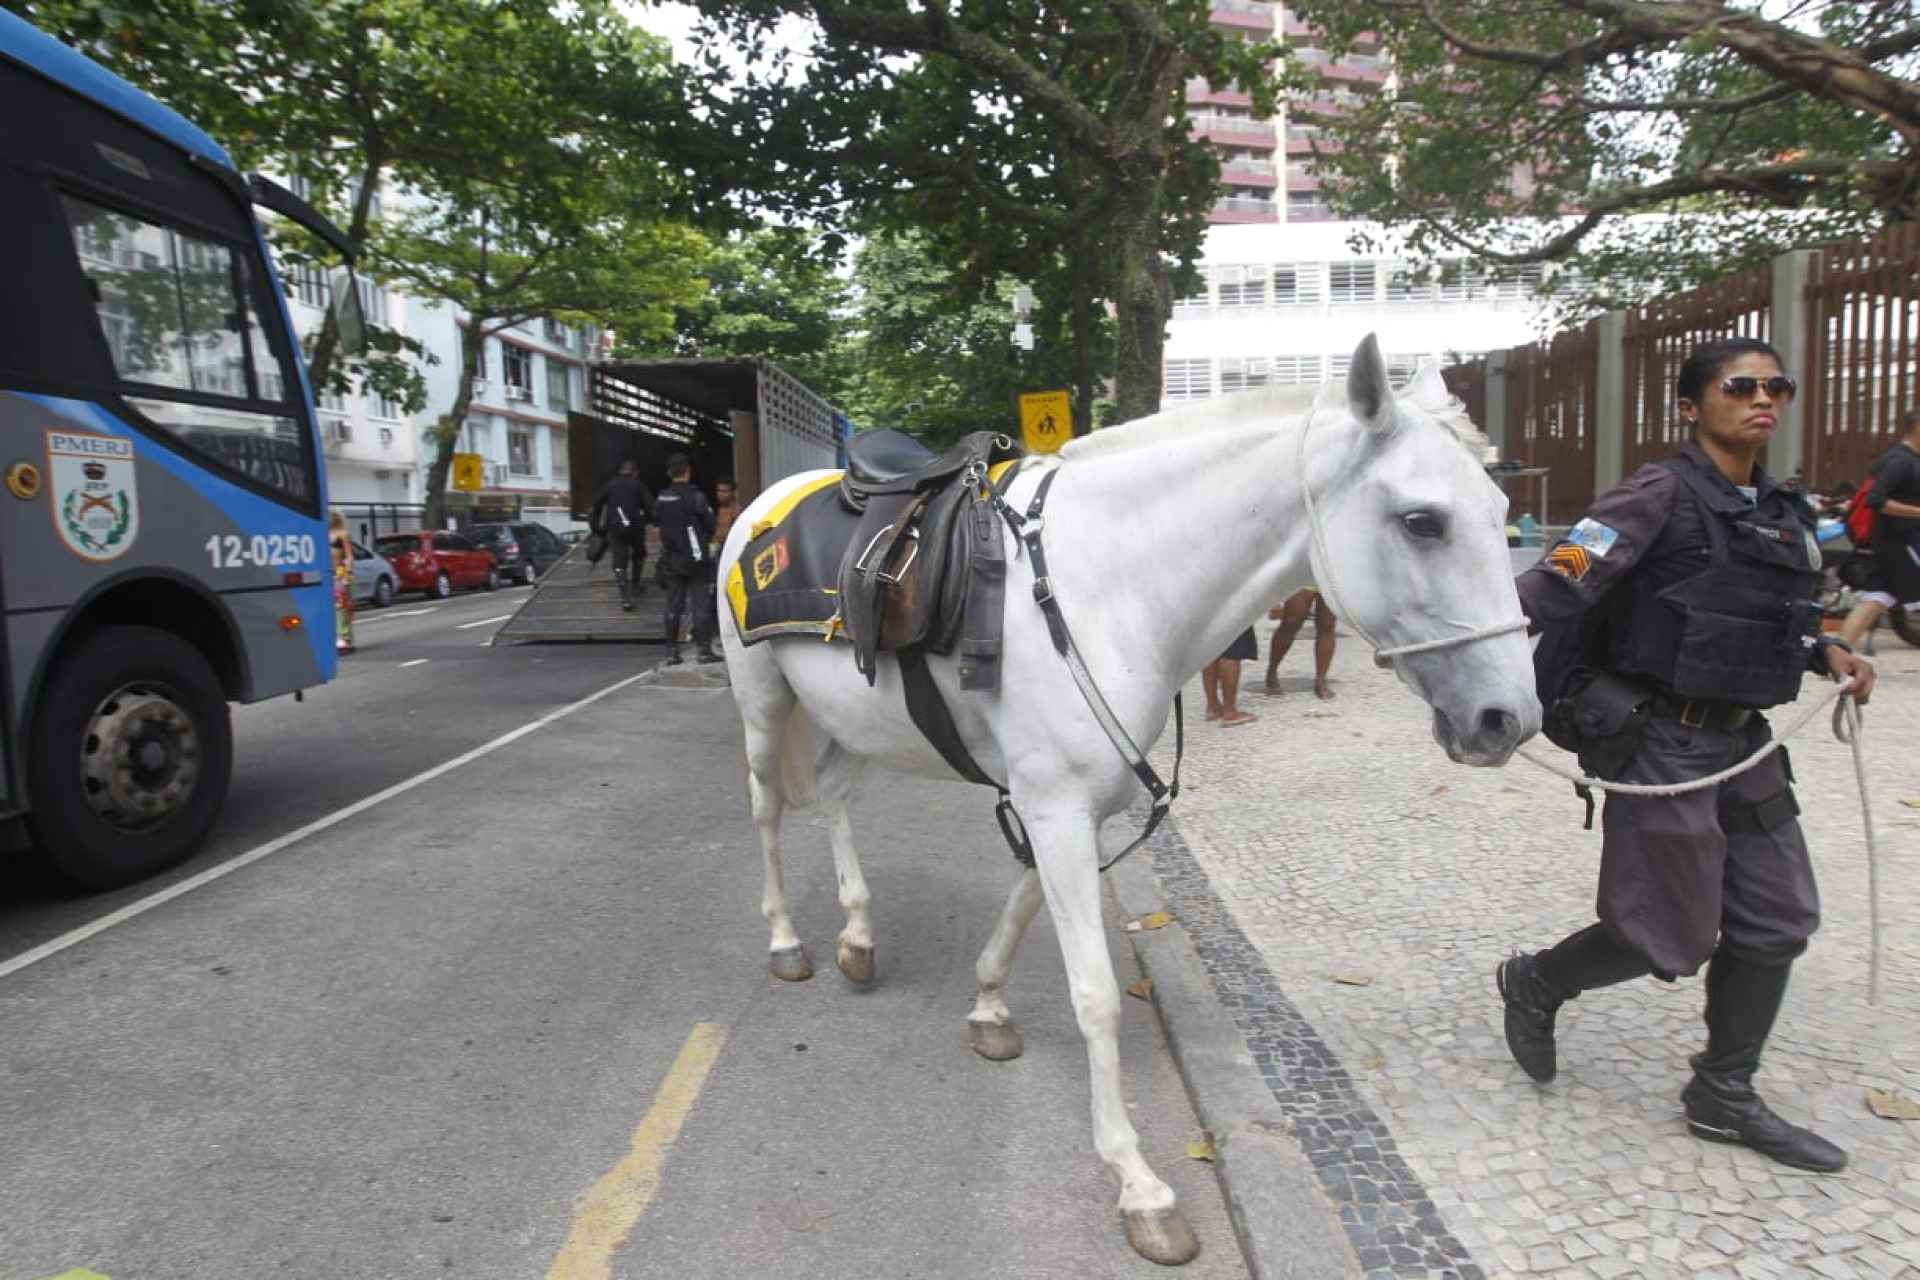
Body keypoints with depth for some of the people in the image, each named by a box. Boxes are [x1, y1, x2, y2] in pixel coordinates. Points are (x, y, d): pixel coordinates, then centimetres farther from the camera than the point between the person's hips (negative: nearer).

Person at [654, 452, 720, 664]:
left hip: (671, 558, 5)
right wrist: (705, 541, 13)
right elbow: (710, 524, -6)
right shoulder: (695, 496, -12)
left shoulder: (661, 498, 5)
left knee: (673, 605, 8)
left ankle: (672, 650, 10)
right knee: (701, 603, -1)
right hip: (695, 558, -5)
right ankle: (703, 648, -2)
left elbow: (660, 525, 10)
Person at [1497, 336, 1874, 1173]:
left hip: (1743, 742, 8)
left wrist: (1825, 652, 7)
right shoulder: (1664, 495, -13)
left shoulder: (1783, 512, 11)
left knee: (1778, 916, 11)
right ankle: (1533, 985, 26)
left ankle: (1723, 1096, 26)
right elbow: (1556, 588, -23)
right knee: (1673, 937, -1)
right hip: (1663, 744, -8)